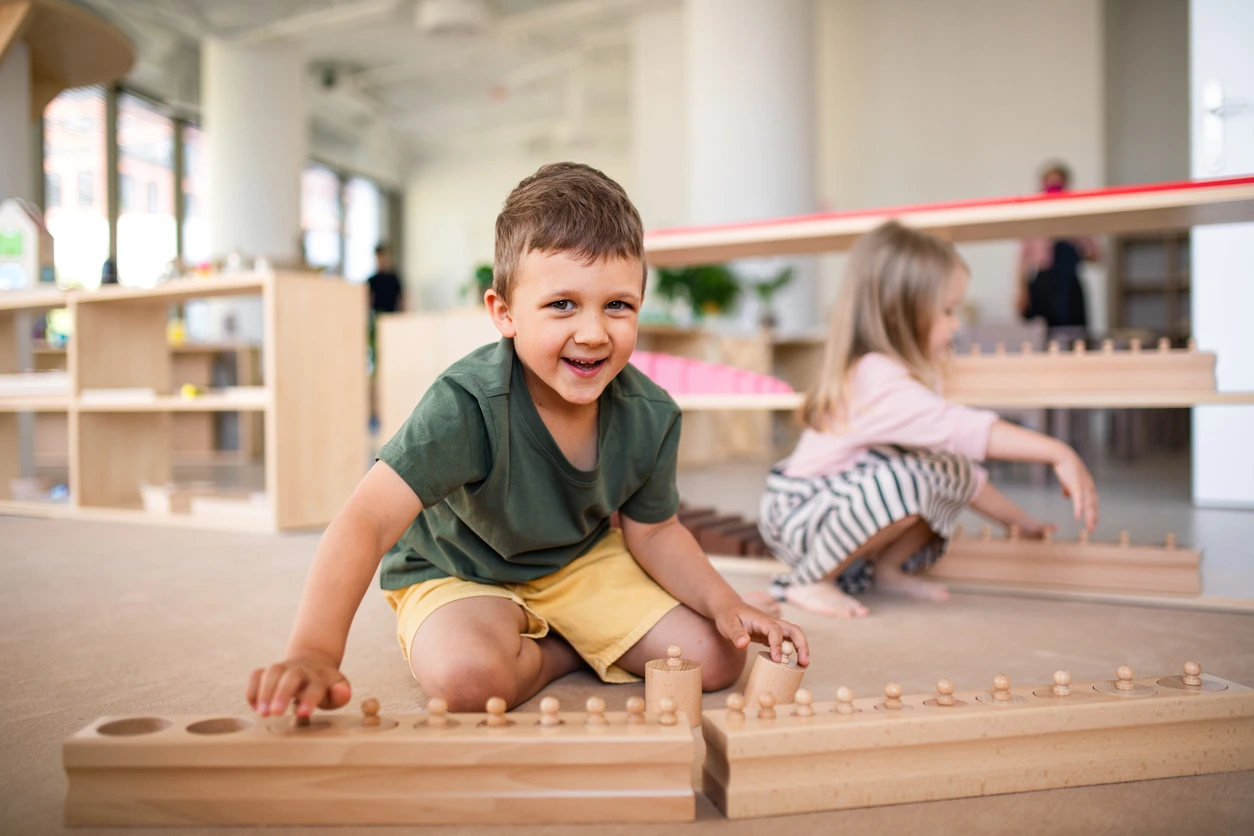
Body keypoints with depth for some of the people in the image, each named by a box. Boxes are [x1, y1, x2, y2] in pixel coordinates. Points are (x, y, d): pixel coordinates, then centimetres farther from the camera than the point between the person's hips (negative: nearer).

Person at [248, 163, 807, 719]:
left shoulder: (650, 416, -18)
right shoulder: (467, 406, -35)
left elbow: (651, 531, -2)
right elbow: (367, 523, -42)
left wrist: (724, 603, -16)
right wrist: (314, 653, -56)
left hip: (583, 559, 4)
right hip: (456, 574, -3)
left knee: (716, 659, -9)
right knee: (469, 677, -35)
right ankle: (566, 650, -2)